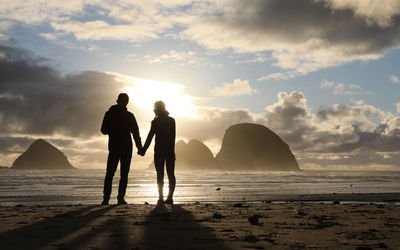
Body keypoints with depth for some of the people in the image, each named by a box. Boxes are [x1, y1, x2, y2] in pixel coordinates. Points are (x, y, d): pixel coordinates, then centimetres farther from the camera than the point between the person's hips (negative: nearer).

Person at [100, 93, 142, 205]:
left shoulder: (109, 114, 1)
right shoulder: (129, 116, -6)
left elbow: (104, 130, 6)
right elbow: (136, 133, -5)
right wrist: (140, 147, 1)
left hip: (113, 147, 2)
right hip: (126, 148, -2)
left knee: (109, 173, 8)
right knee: (124, 174, 3)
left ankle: (106, 198, 1)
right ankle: (120, 198, -1)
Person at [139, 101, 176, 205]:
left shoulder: (156, 122, -5)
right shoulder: (172, 120, 7)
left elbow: (150, 137, -8)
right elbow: (173, 137, 7)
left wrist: (143, 150, -4)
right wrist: (172, 150, 12)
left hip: (159, 151, -3)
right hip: (170, 151, 4)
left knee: (160, 174, -1)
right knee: (171, 174, 6)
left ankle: (161, 198, -6)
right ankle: (170, 197, 2)